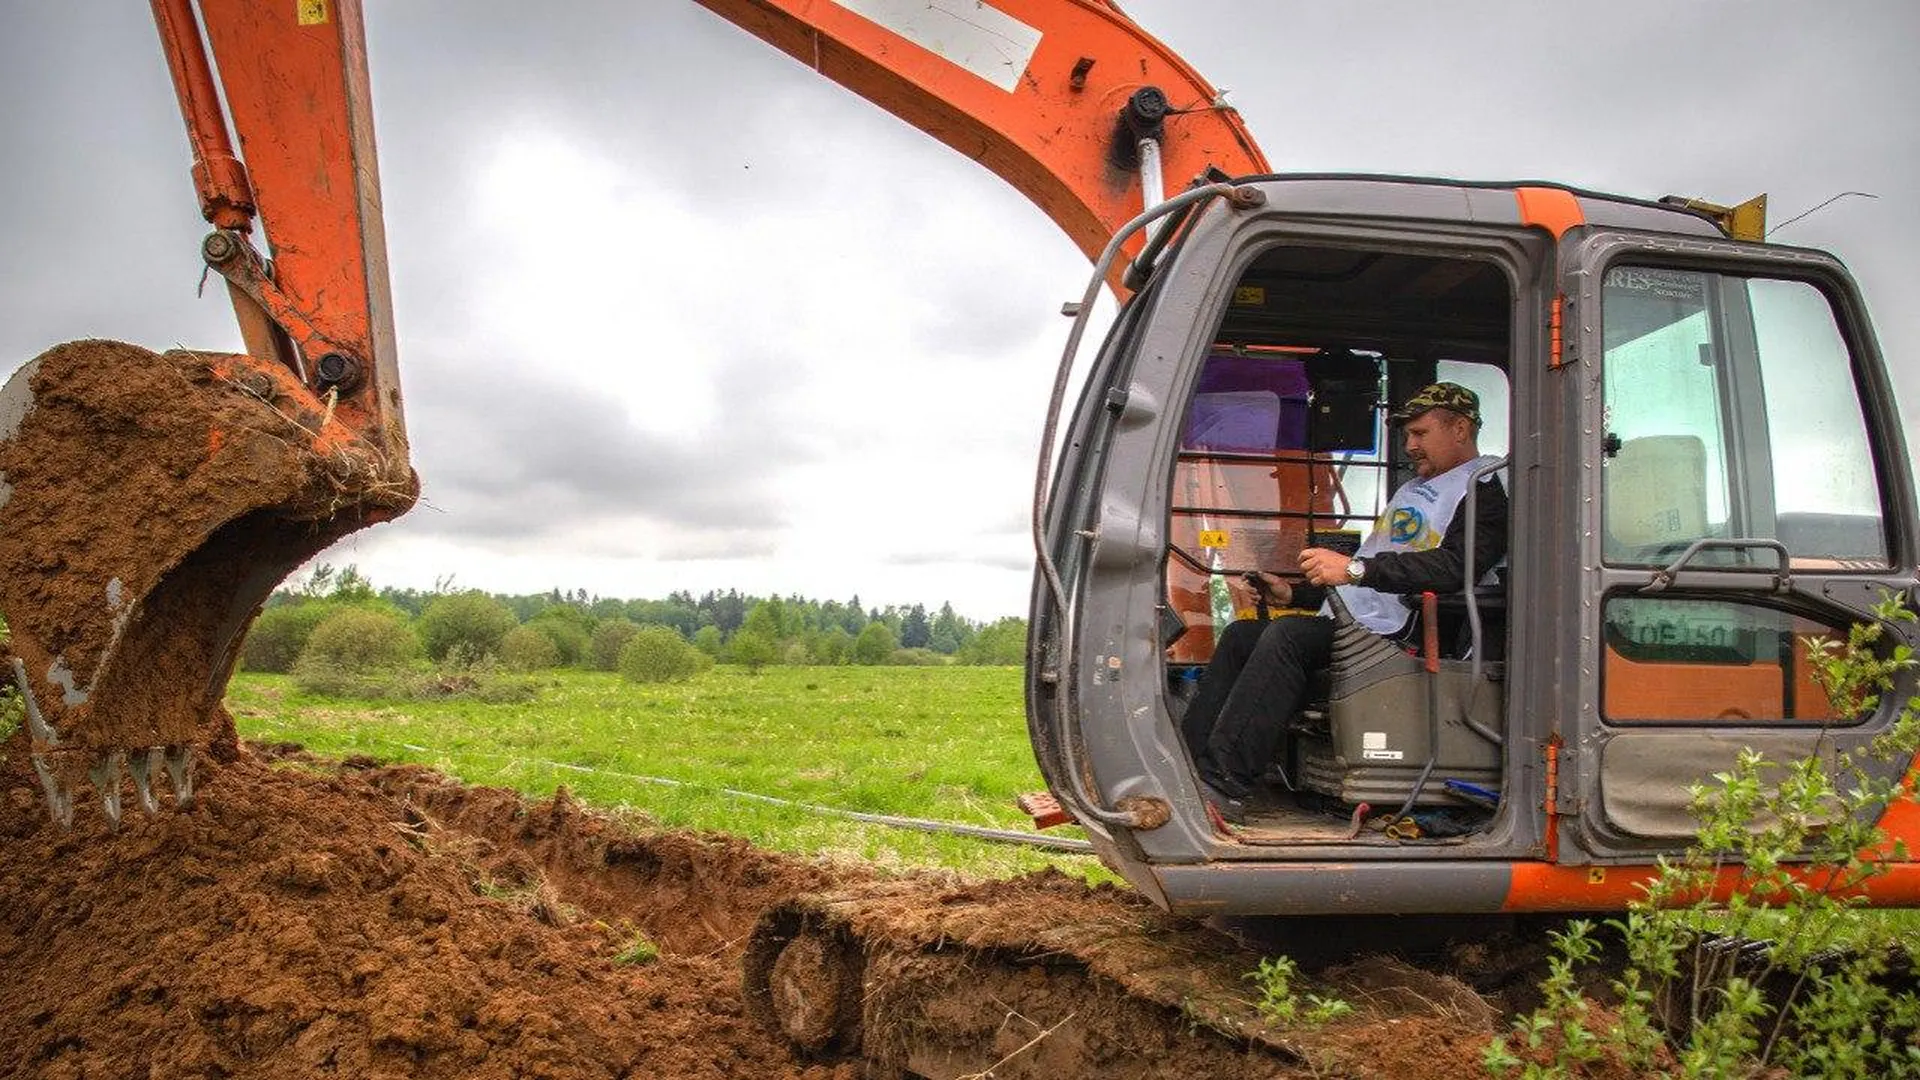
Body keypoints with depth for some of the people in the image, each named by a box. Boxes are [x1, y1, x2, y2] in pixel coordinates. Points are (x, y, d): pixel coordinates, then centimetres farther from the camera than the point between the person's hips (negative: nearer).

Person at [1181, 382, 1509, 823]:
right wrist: (1295, 593, 22)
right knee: (1241, 634, -2)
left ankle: (1226, 785, -34)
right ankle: (1188, 763, -8)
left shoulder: (1485, 493, -2)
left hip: (1394, 633, -10)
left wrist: (1355, 569, -28)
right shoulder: (1413, 489, 30)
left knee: (1285, 635, -30)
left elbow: (1454, 566, -23)